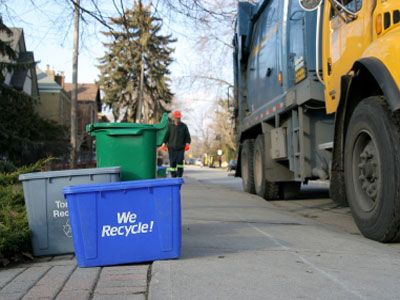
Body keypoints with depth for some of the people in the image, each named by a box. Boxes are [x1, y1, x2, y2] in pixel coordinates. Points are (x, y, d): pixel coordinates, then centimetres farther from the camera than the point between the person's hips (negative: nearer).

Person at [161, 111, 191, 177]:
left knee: (180, 161, -13)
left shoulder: (184, 126, 7)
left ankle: (180, 177, -6)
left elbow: (187, 136, 6)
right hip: (171, 148, 1)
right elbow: (166, 135, 8)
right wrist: (164, 143, -5)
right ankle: (173, 176, 7)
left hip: (180, 148, -1)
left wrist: (187, 144, -10)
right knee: (172, 162, -1)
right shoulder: (170, 126, 9)